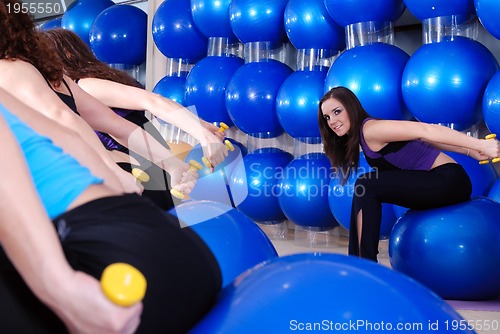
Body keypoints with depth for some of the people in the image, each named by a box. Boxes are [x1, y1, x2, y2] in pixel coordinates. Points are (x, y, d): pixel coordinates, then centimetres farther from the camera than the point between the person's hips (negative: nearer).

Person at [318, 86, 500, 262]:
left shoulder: (371, 129, -14)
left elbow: (425, 130, -21)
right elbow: (422, 139, 13)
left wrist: (479, 144, -23)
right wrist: (469, 152, 10)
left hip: (449, 181, -9)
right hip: (436, 183, 9)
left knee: (366, 186, -17)